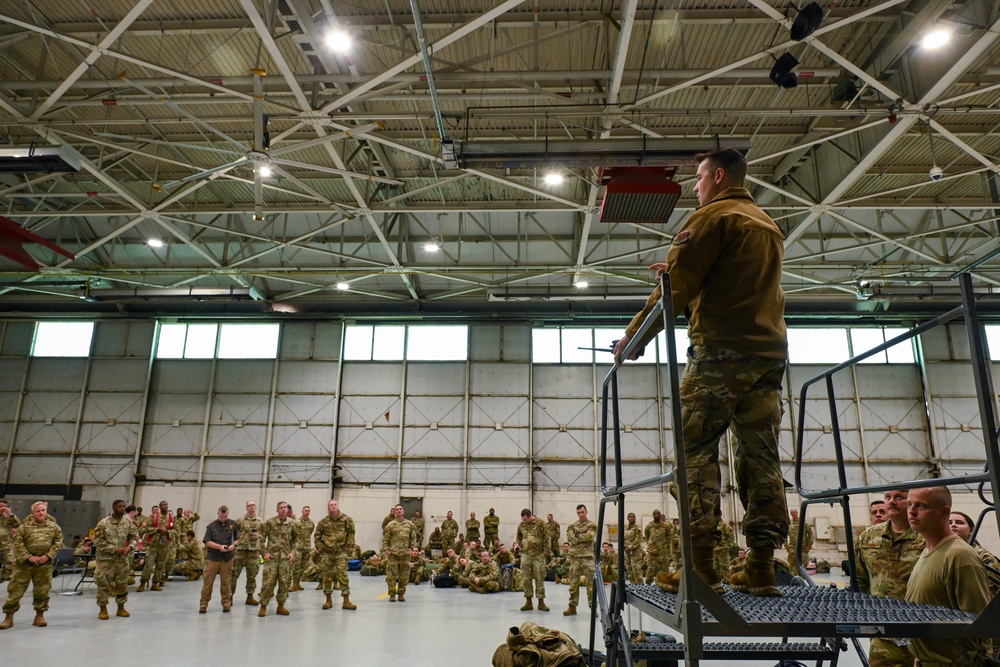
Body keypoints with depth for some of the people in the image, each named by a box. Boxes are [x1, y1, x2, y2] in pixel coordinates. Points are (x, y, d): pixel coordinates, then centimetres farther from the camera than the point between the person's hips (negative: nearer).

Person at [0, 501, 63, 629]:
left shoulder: (54, 526, 3)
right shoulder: (25, 526, -3)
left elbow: (58, 543, 3)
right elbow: (18, 543, -6)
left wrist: (48, 556, -10)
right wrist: (28, 557, -15)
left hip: (45, 564, 1)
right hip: (24, 562, -1)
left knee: (42, 591, 7)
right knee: (15, 589, 0)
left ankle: (40, 615, 20)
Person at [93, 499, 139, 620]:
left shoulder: (128, 522, 1)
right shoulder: (104, 523, -11)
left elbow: (134, 536, 8)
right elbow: (97, 541, -12)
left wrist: (130, 546, -12)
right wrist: (114, 549, -18)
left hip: (123, 558, 4)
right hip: (106, 558, -4)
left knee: (122, 583, 10)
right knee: (103, 583, -1)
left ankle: (121, 607, 24)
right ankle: (103, 609, 15)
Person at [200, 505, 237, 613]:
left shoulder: (233, 524, 6)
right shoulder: (211, 526, 1)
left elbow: (238, 539, 9)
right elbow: (207, 542, -4)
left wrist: (234, 545, -12)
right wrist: (219, 546, -18)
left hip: (228, 558, 1)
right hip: (212, 558, -1)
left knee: (226, 582, 7)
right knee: (208, 581, 0)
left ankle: (226, 603, 16)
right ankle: (203, 604, 11)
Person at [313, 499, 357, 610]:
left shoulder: (346, 519, -2)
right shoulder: (323, 521, 2)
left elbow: (351, 533, 4)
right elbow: (317, 535, 12)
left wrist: (349, 546, 0)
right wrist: (319, 547, 5)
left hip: (341, 552, -2)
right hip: (326, 552, 2)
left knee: (343, 575, -7)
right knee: (327, 576, 8)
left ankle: (346, 601, -2)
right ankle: (328, 600, 23)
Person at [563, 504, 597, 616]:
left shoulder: (592, 525, 4)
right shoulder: (572, 526, 11)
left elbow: (589, 536, -14)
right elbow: (570, 537, -6)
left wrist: (577, 536, -7)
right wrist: (583, 538, -12)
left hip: (588, 557, -3)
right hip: (575, 557, 3)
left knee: (591, 583, -3)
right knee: (573, 582, 7)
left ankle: (593, 607, 4)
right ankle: (572, 607, 15)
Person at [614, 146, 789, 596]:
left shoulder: (712, 217, -1)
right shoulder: (769, 226, 25)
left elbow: (675, 288, -8)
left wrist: (634, 336, -1)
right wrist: (680, 275, 20)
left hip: (720, 350, -8)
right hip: (769, 353, 8)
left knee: (696, 452, -7)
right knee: (760, 457, 5)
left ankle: (700, 564, -10)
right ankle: (762, 568, 5)